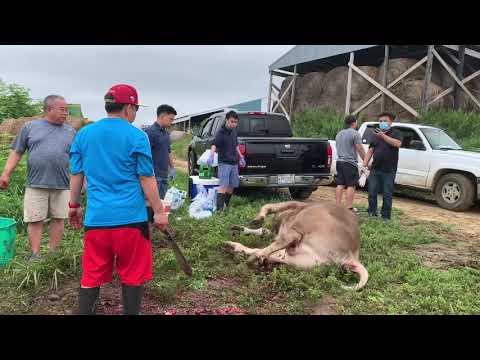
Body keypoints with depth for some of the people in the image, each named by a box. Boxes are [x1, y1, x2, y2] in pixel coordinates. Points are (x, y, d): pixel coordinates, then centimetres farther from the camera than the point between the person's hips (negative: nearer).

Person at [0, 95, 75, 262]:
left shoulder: (70, 131, 9)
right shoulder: (30, 127, 6)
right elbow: (16, 152, 7)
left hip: (62, 185, 1)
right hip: (36, 184, -1)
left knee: (58, 218, 6)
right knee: (35, 220, 3)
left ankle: (53, 252, 21)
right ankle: (35, 254, 13)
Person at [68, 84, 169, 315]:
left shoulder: (83, 134, 8)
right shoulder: (137, 136, -6)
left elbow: (76, 175, 12)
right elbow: (147, 179, -6)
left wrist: (75, 206, 23)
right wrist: (159, 211, 1)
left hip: (96, 218, 4)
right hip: (131, 218, -3)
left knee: (91, 277, 13)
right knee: (132, 276, 10)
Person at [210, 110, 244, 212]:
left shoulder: (234, 131, 10)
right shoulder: (221, 132, -13)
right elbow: (214, 145, -28)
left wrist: (240, 156, 22)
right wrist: (212, 154, -46)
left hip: (234, 163, 7)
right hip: (224, 163, -7)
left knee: (232, 185, 11)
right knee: (223, 185, -14)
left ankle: (226, 205, 24)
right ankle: (219, 208, -14)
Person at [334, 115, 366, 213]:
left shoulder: (339, 134, 17)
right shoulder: (355, 133, -8)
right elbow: (360, 149, -11)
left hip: (339, 161, 7)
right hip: (350, 162, -7)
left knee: (340, 185, 8)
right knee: (351, 185, -4)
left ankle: (338, 206, 9)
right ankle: (349, 207, -5)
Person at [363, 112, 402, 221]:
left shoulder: (395, 134, 1)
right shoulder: (376, 135, 15)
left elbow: (398, 143, -21)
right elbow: (370, 150, 12)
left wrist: (383, 136, -29)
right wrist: (365, 163, -1)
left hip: (389, 171, -4)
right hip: (375, 169, 4)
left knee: (387, 194, 2)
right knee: (372, 192, 5)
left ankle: (386, 216, 10)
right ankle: (371, 212, 17)